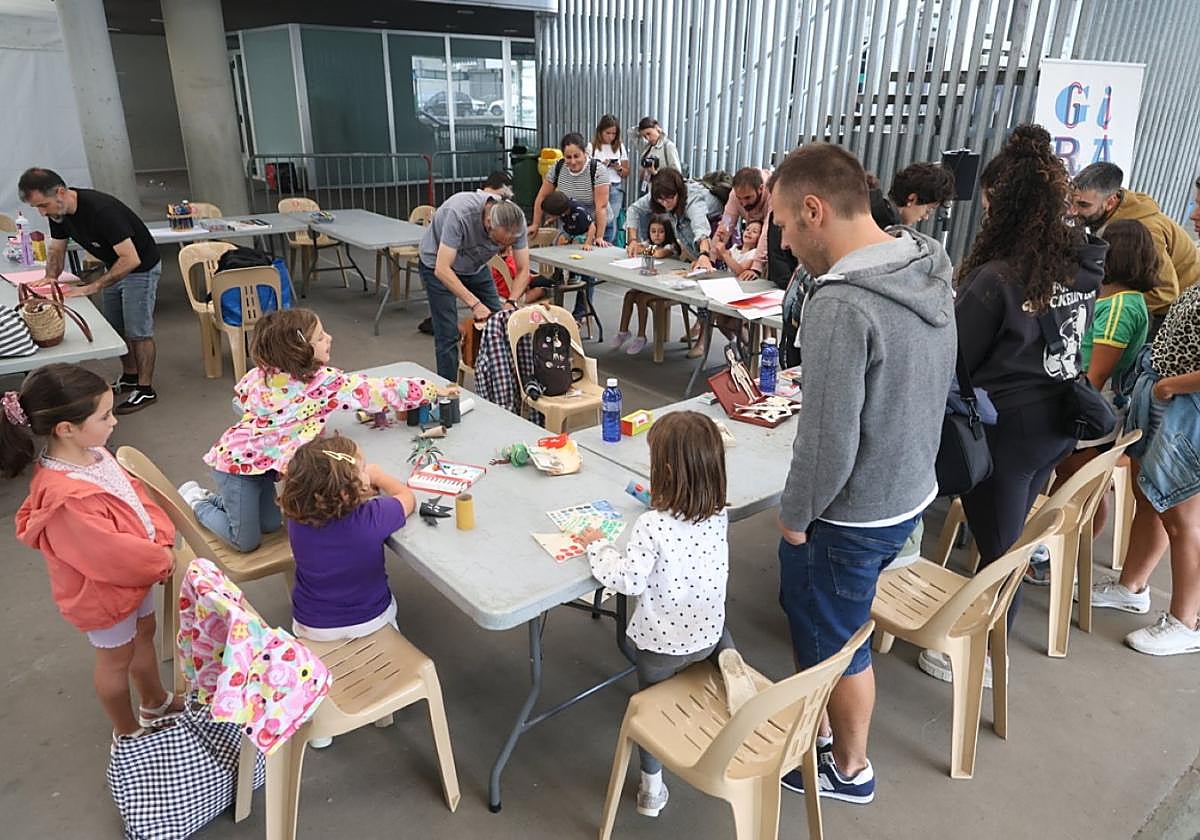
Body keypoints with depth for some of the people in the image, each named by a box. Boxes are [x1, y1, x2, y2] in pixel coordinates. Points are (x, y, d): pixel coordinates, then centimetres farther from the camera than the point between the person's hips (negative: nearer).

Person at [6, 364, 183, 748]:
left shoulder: (91, 452, -11)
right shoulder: (66, 498, -40)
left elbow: (134, 494, -1)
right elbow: (109, 552, -33)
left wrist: (161, 539, -12)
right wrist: (159, 558, -17)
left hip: (135, 570, 8)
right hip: (103, 591, -8)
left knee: (144, 634, 27)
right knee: (117, 658, 16)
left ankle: (156, 703, 53)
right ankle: (128, 732, 41)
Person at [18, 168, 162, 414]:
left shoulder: (101, 209, -33)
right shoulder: (58, 212, -8)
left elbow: (131, 259, -35)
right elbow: (56, 249, 8)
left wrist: (90, 288, -32)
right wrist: (50, 278, -12)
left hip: (141, 267, -8)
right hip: (114, 267, 8)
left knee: (138, 331, -5)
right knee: (115, 328, 14)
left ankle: (145, 390, 4)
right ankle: (130, 377, 29)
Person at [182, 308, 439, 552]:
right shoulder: (326, 381, -27)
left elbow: (240, 399, 12)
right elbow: (377, 391, -26)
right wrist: (432, 390, -19)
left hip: (260, 459, 8)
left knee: (271, 525, 23)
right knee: (247, 541, 9)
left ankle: (217, 499, 33)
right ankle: (196, 501, 21)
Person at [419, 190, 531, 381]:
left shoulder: (515, 222, -25)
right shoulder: (460, 213, -40)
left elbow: (523, 270, -16)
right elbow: (442, 269, -39)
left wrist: (511, 302, -33)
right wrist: (475, 304, -45)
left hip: (475, 265, 5)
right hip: (437, 263, -5)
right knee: (448, 334, -10)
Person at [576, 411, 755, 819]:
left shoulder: (651, 526, -29)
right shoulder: (719, 515, -12)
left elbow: (627, 580, -21)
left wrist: (597, 545, -7)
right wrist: (662, 501, 14)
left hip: (660, 640, -4)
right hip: (707, 631, 4)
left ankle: (652, 789, 34)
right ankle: (726, 662, 9)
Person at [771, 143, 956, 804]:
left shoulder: (841, 304, -29)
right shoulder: (930, 272, -1)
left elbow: (828, 443, -26)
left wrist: (794, 515, -11)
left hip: (851, 516, -8)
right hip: (910, 493, 8)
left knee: (834, 641, 14)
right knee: (809, 609, 26)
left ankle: (848, 770, 38)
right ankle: (817, 723, 46)